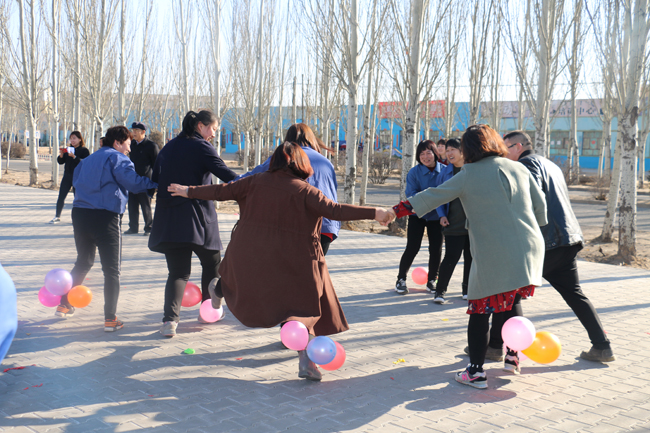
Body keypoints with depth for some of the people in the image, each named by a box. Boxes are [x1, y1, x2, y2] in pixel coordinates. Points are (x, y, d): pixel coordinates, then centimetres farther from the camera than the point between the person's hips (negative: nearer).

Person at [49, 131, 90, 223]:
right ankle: (57, 217, 12)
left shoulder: (84, 150, -4)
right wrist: (61, 155, -7)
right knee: (61, 197, 3)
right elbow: (60, 162, 13)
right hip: (67, 176, 5)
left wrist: (74, 157, -26)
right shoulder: (68, 149, 12)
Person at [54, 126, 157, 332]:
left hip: (80, 213, 7)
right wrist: (156, 182, -7)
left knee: (83, 262, 25)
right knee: (112, 269, -1)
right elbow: (134, 183, -15)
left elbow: (75, 180, 23)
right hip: (105, 216, -7)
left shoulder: (88, 159, 20)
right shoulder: (118, 159, -4)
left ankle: (64, 304, 31)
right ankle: (110, 319, -4)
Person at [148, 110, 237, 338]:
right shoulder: (202, 147, -5)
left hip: (168, 218, 5)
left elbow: (154, 180, 18)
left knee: (178, 272, 5)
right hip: (197, 217, -5)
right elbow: (225, 174, -15)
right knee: (212, 263, 17)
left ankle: (169, 319, -12)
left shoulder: (168, 148, 15)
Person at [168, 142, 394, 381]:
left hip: (250, 253, 3)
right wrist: (374, 213, -21)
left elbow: (222, 191, 5)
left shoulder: (257, 181, -1)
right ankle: (305, 360, -3)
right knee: (303, 307, 5)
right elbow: (335, 210, -23)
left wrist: (189, 191, 19)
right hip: (291, 262, -3)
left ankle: (218, 289, 60)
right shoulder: (304, 191, -12)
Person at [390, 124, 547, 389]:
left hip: (493, 255, -5)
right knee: (511, 304, 21)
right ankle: (513, 357, 28)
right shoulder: (519, 169, 11)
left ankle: (476, 372, 6)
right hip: (529, 248, 5)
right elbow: (540, 206, 14)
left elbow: (433, 197, 1)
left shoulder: (469, 175, 0)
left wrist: (398, 210, 7)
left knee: (480, 311, 2)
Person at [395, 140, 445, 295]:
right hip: (417, 215, -1)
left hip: (436, 216, 2)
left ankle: (431, 281, 22)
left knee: (436, 249, 2)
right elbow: (411, 194, -12)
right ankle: (401, 279, 14)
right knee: (412, 248, -3)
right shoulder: (414, 172, -9)